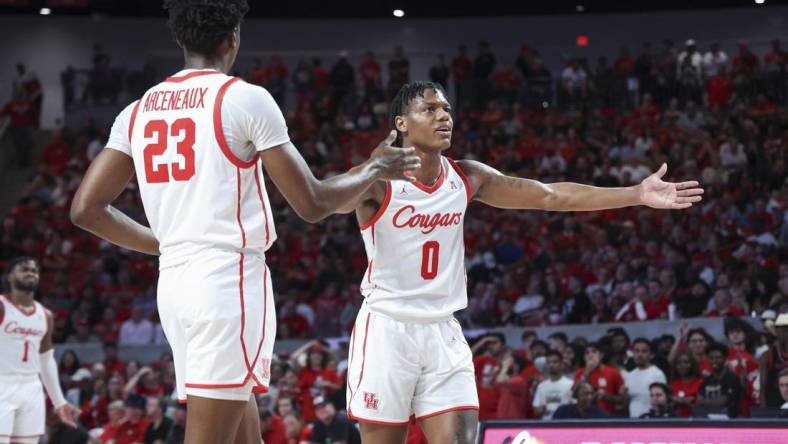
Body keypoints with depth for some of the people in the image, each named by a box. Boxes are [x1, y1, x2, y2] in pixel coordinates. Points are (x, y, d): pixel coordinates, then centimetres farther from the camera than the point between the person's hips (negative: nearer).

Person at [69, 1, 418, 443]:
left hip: (173, 283, 7)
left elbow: (87, 208, 9)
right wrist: (375, 169, 12)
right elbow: (312, 203, -5)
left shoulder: (138, 111, 11)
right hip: (229, 278, -7)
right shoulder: (245, 98, -6)